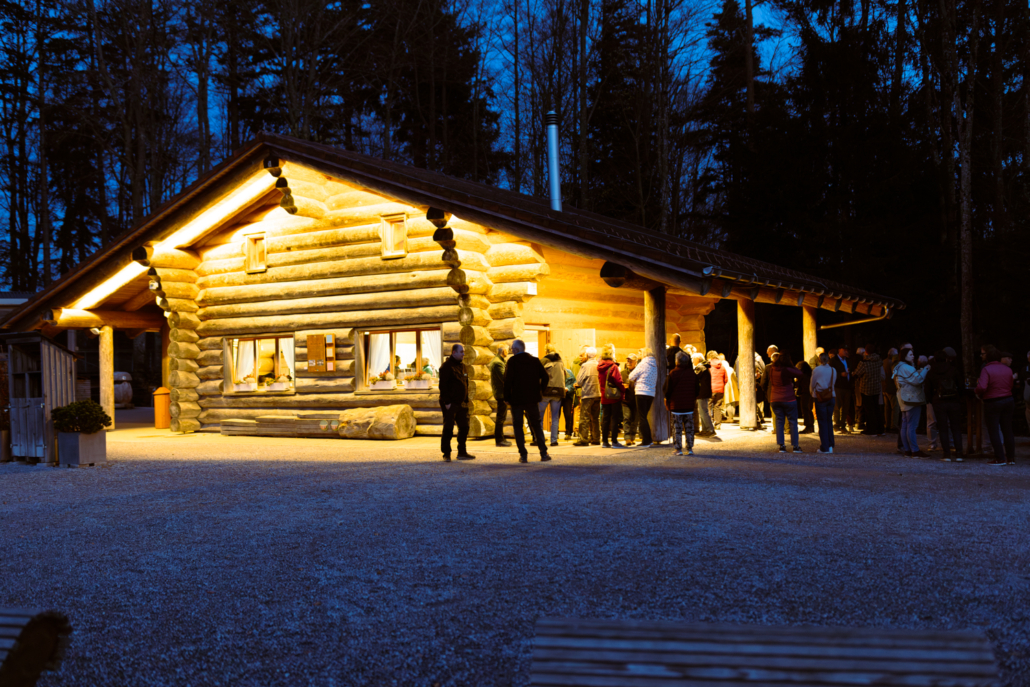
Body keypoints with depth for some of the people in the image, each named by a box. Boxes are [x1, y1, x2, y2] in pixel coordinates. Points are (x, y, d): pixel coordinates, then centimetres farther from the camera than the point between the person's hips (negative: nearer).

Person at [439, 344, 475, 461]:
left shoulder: (462, 366, 15)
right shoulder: (446, 366, -11)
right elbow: (443, 385, -16)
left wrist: (466, 400, 15)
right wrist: (447, 402, -20)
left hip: (461, 403, 8)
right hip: (450, 404, -8)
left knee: (464, 427, 9)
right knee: (448, 429, -1)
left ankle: (462, 453, 18)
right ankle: (446, 454, 6)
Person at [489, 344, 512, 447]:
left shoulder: (495, 360, 15)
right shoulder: (498, 363, -18)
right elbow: (504, 378, -21)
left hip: (499, 392, 11)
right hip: (501, 393, -11)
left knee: (501, 417, 15)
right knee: (501, 417, -5)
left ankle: (500, 438, 22)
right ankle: (499, 439, -1)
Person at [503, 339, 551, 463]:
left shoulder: (512, 361, -9)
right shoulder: (535, 360, 4)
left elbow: (507, 380, -14)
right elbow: (545, 377, 2)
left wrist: (507, 397, -5)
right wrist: (540, 392, 11)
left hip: (517, 399, -4)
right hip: (532, 399, 4)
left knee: (518, 427, 5)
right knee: (536, 425, 13)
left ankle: (523, 455, 1)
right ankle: (544, 454, 9)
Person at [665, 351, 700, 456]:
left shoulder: (673, 374, -9)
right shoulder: (692, 374, 3)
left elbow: (668, 390, -5)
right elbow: (696, 389, 11)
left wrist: (667, 402, 6)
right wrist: (694, 399, 23)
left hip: (676, 406, -3)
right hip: (689, 406, 3)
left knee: (677, 428, 2)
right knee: (689, 428, 8)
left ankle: (679, 449, 2)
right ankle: (690, 448, 8)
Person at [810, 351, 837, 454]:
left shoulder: (816, 370, -9)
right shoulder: (833, 370, 0)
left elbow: (811, 386, -1)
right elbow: (834, 384, 9)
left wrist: (813, 391, 20)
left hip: (820, 399, -3)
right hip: (831, 397, 3)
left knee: (822, 422, 1)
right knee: (829, 420, 14)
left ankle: (824, 447, 1)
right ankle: (830, 446, 13)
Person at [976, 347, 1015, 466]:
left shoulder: (986, 369, -14)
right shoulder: (1008, 369, 4)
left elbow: (981, 387, -24)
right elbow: (1010, 386, 9)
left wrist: (979, 394, -4)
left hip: (992, 403, -5)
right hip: (1008, 401, 5)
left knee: (994, 431, 1)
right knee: (1007, 430, 11)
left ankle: (1000, 458, -2)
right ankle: (1011, 457, 14)